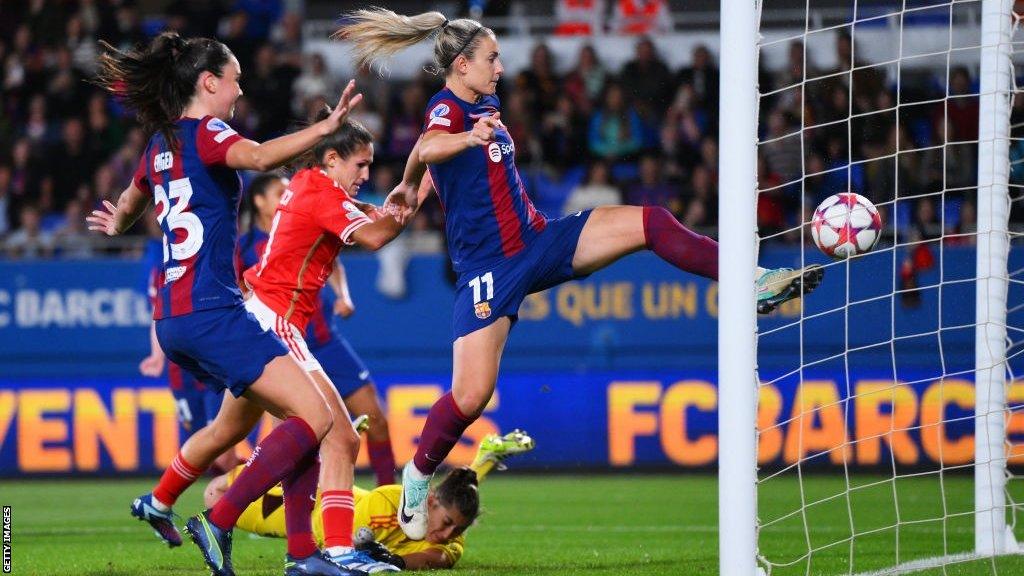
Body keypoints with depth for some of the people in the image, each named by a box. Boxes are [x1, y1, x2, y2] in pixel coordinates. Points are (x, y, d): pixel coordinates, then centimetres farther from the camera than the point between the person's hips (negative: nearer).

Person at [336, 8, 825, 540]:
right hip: (488, 266, -8)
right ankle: (418, 475, 14)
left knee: (649, 223, -8)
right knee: (470, 396, -12)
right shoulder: (446, 109, -17)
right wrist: (469, 138, -61)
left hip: (537, 241, 8)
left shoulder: (482, 107, 10)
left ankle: (752, 283, -7)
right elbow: (428, 148, -43)